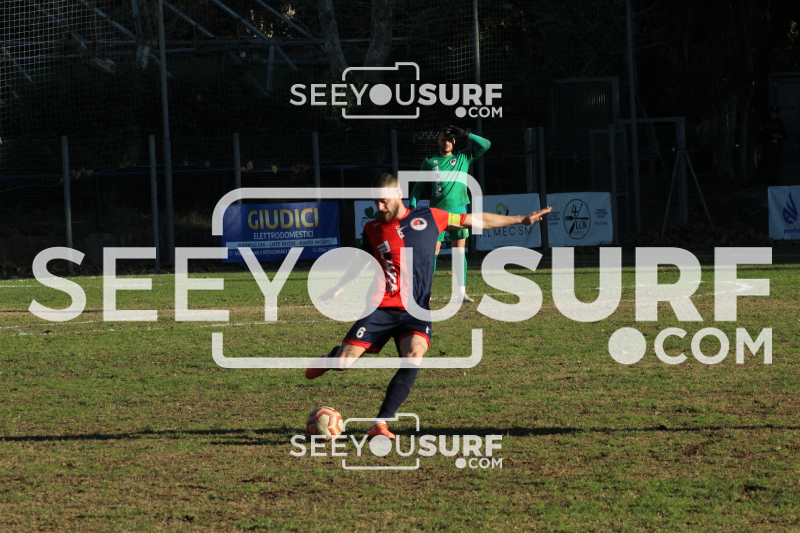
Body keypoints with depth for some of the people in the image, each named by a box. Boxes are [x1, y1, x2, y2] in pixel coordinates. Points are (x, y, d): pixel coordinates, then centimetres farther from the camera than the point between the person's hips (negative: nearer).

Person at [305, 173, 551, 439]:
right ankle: (329, 359, 33)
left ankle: (380, 424, -20)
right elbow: (363, 261, 25)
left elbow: (476, 221, 12)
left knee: (413, 361, -27)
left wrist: (519, 219, 16)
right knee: (342, 363, -7)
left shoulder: (428, 217, 3)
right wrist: (339, 288, 17)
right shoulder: (372, 230, 6)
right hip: (382, 307, 0)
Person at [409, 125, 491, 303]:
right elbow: (419, 186, 14)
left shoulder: (463, 158, 10)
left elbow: (485, 145, 8)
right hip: (437, 210, -1)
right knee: (433, 251, -5)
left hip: (458, 210, 1)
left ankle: (461, 292, 2)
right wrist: (412, 204, 3)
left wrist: (465, 135, 3)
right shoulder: (430, 162, 10)